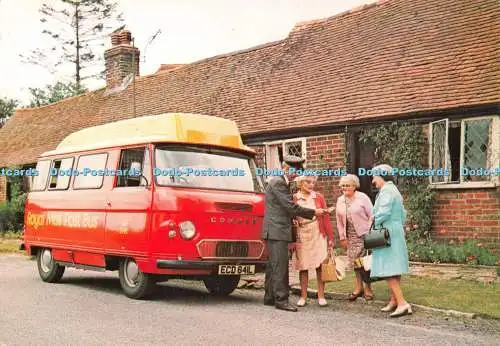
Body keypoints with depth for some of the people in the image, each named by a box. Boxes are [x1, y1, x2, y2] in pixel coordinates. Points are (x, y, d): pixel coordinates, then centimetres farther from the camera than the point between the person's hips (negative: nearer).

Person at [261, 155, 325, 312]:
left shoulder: (282, 182, 18)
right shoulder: (278, 183, -15)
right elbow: (291, 207, -18)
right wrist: (314, 212, -11)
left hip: (276, 231, 11)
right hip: (276, 231, -11)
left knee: (273, 265, 13)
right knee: (280, 266, -10)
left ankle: (270, 297, 19)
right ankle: (281, 300, -10)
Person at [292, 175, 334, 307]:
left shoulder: (318, 197, 5)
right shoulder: (294, 198, 1)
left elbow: (325, 217, 3)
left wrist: (330, 237, -1)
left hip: (318, 235, 1)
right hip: (301, 236, -1)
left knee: (320, 265, -1)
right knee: (303, 266, 4)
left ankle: (321, 296, 6)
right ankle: (303, 296, 12)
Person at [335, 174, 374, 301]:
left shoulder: (362, 198, -6)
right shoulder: (340, 201, 9)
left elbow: (371, 215, -6)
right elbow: (339, 221, 13)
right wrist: (342, 237, 11)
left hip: (364, 234, -5)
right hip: (351, 236, 5)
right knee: (355, 262, 7)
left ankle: (367, 289, 9)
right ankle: (358, 287, 18)